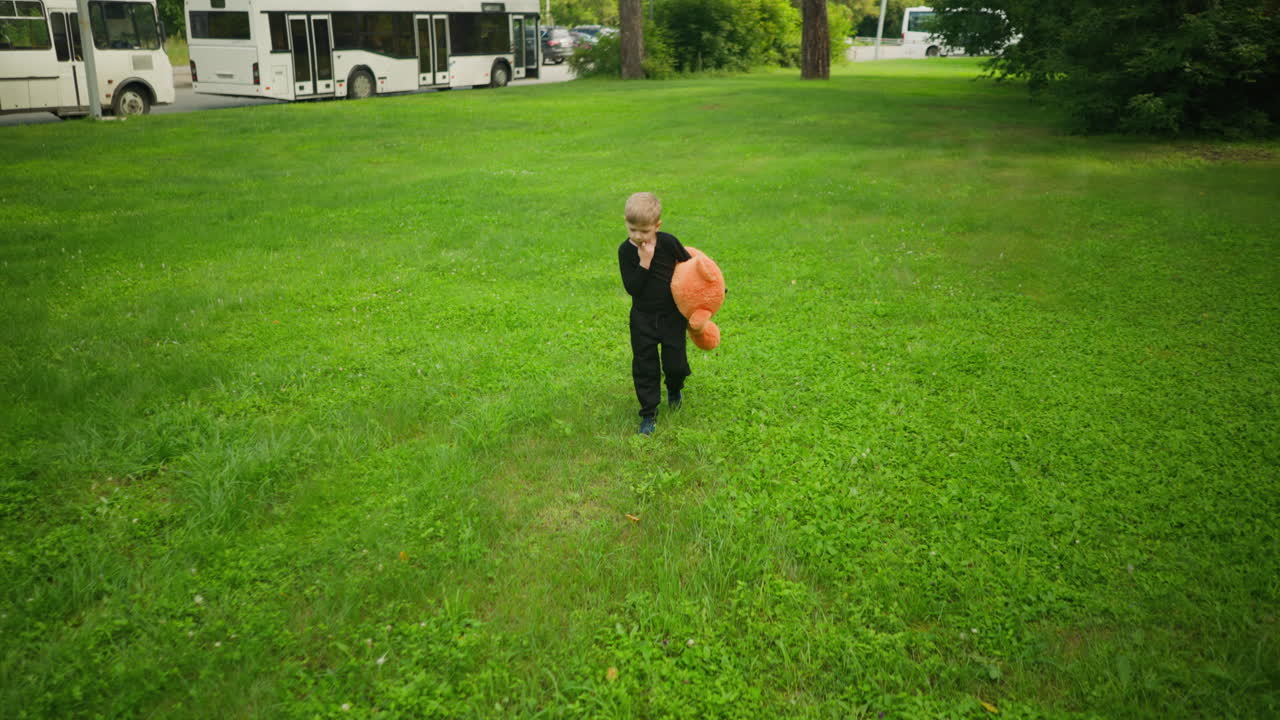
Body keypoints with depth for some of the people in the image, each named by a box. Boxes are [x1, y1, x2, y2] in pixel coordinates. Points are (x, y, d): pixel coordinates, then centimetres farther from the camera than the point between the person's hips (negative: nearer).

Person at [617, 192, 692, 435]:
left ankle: (674, 390, 39)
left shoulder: (668, 242, -13)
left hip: (672, 315, 0)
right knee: (645, 366, 2)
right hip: (643, 317, 0)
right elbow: (631, 288, -17)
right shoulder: (626, 250, -11)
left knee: (675, 363, 4)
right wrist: (644, 262, -27)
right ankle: (648, 413, 15)